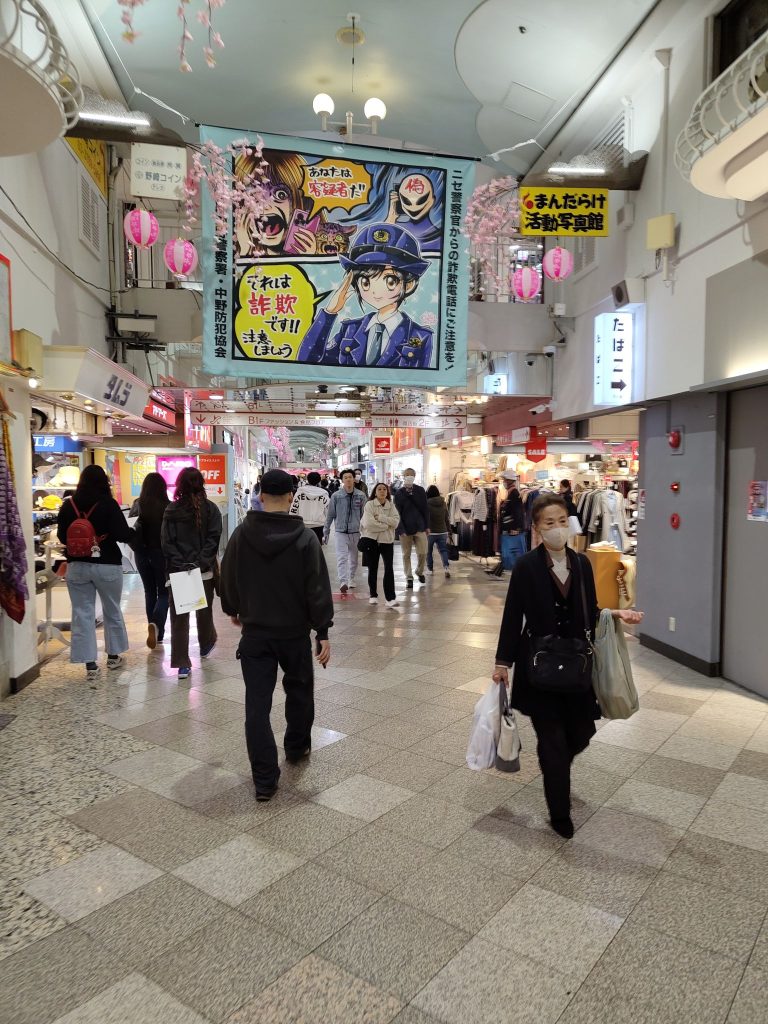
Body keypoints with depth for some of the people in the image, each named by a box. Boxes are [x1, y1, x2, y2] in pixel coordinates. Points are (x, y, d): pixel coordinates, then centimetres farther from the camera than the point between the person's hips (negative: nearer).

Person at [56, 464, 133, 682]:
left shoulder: (68, 505, -1)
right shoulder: (108, 504, -12)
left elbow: (62, 536, 6)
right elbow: (122, 534, -16)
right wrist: (134, 533, 4)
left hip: (76, 566, 2)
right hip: (107, 565, -2)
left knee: (82, 614, 6)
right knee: (112, 611, 16)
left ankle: (90, 665, 5)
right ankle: (113, 655, 28)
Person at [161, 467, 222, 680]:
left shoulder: (171, 510, -2)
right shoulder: (211, 509, -3)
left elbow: (166, 542, -7)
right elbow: (213, 539, -9)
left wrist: (181, 565, -8)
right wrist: (199, 564, -9)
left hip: (178, 572, -1)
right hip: (205, 571, 1)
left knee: (179, 617, 5)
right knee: (204, 611, 21)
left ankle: (182, 664, 3)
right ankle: (206, 645, 43)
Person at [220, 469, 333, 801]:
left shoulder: (241, 534, -5)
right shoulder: (305, 537, -12)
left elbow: (228, 579, 7)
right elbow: (318, 589, -13)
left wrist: (233, 609, 25)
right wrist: (323, 632, -6)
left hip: (254, 631, 1)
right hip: (295, 632, -1)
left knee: (257, 703, 3)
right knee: (299, 690, 22)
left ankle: (264, 779, 4)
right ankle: (297, 747, 39)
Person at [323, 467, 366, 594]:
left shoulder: (361, 496, -2)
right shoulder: (336, 496, -6)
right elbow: (330, 515, 1)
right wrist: (325, 533, 2)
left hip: (355, 532, 2)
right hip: (341, 531, -2)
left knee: (354, 558, 15)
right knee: (341, 558, -14)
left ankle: (351, 578, 33)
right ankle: (343, 582, -21)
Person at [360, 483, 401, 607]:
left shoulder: (391, 505, 5)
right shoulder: (369, 504, -4)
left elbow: (395, 521, -9)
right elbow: (368, 523, -17)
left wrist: (380, 517, -17)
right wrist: (385, 525, -12)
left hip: (387, 540, 1)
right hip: (372, 540, -1)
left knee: (389, 568, -9)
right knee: (372, 569, 9)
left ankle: (390, 598, -9)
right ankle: (373, 595, 24)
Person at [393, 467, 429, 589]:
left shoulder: (420, 490, 4)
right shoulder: (398, 493, -2)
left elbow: (425, 509, 7)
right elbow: (397, 513, -5)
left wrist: (427, 526, 3)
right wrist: (401, 530, -12)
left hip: (420, 527, 1)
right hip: (405, 529, -1)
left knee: (422, 553, 0)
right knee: (406, 555, 6)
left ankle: (420, 572, 27)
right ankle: (409, 578, 17)